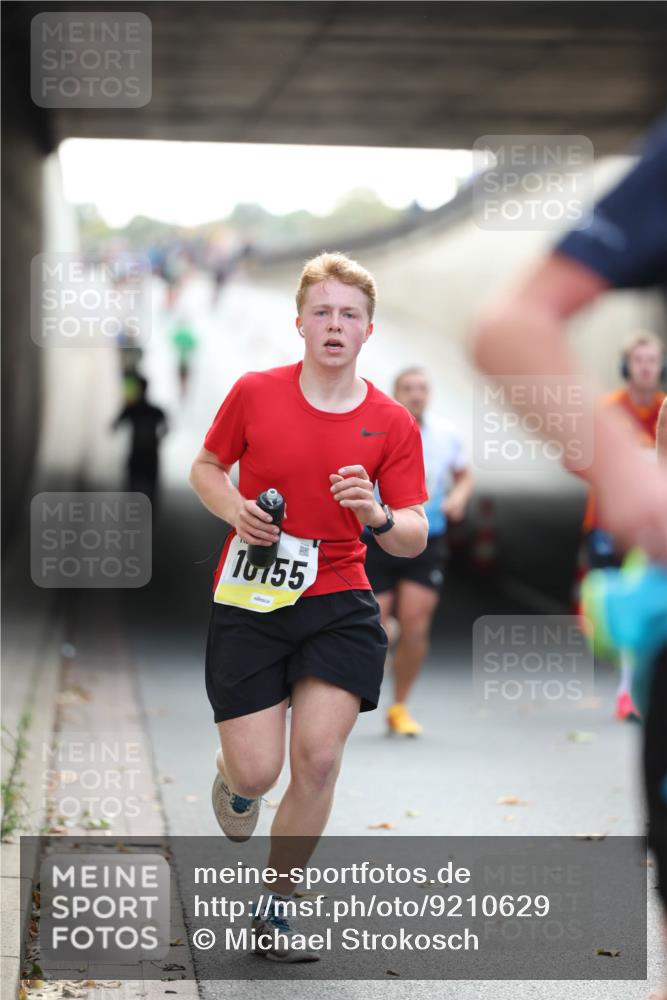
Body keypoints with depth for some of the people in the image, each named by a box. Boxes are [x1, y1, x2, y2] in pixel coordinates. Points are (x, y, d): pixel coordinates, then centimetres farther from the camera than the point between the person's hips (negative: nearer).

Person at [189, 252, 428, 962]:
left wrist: (377, 516, -23)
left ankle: (275, 907, 11)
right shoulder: (254, 393, -2)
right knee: (257, 772, -6)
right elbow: (206, 466, 12)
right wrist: (234, 509, -9)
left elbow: (414, 538, -1)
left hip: (339, 606, 1)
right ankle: (231, 774, 35)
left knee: (318, 757, -9)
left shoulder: (393, 423, -2)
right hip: (248, 602, -1)